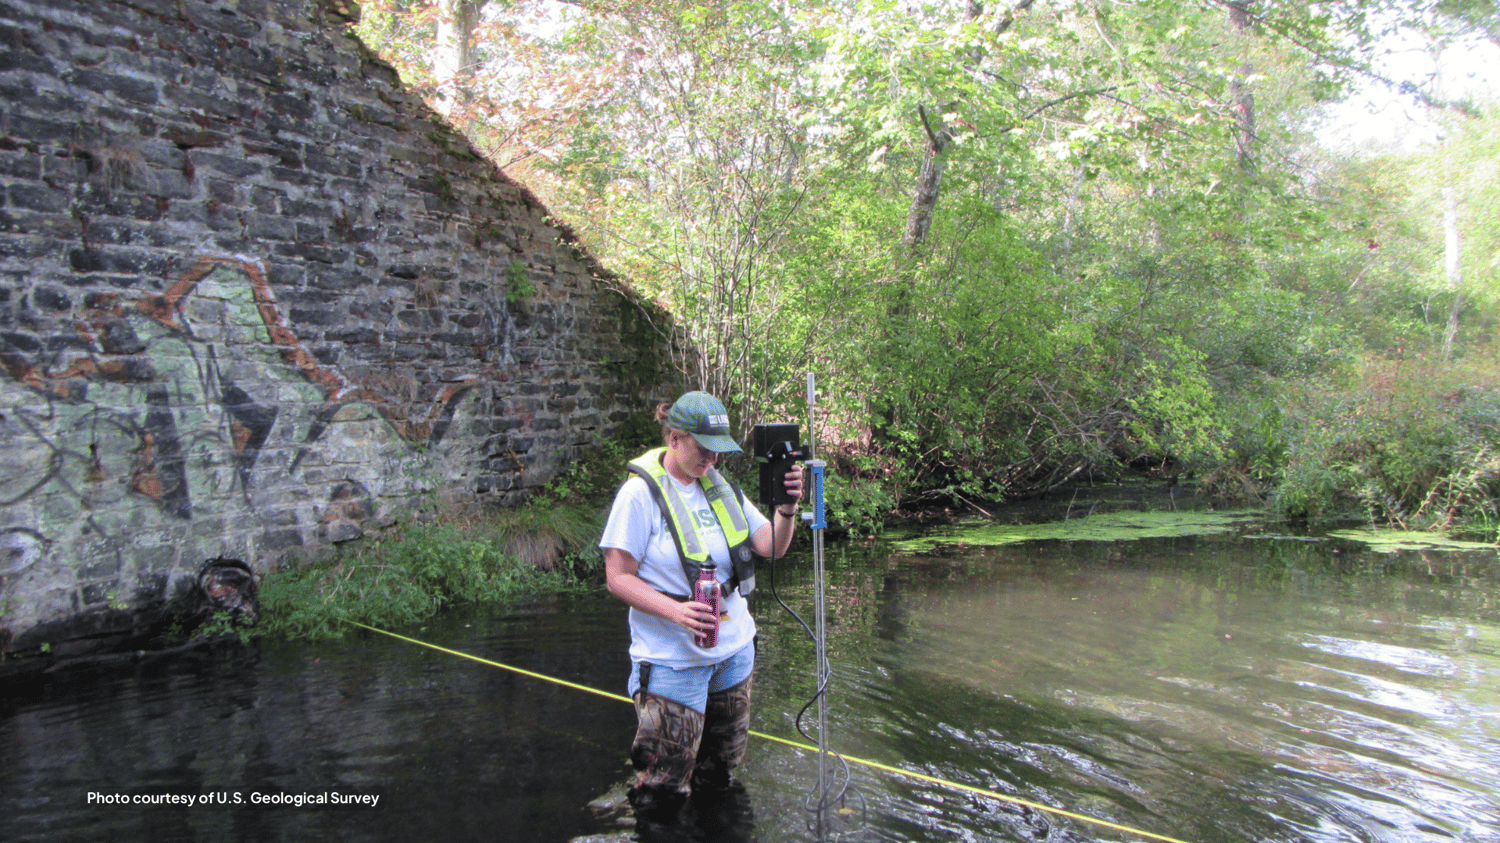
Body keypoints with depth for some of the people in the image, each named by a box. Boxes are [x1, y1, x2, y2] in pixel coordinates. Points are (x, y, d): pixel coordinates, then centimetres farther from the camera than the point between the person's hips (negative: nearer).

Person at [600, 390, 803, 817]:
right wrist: (677, 611, -27)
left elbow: (773, 546, 3)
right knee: (663, 787, 1)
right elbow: (618, 577, -14)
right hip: (673, 658, -6)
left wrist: (788, 506, -16)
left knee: (721, 764, 19)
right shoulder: (641, 492, -14)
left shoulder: (719, 486, 4)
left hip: (734, 649, 6)